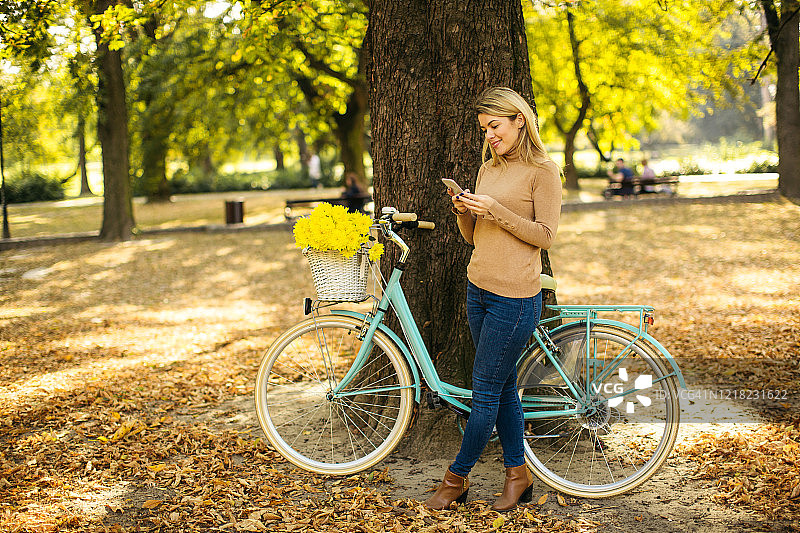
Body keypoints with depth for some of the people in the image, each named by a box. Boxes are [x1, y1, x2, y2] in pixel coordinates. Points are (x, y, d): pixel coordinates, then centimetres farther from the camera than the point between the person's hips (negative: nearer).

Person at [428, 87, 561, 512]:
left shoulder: (542, 170, -7)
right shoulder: (488, 169, 13)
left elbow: (544, 235, -12)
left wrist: (495, 210, -19)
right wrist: (464, 212, -5)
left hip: (514, 297, -7)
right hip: (479, 289, 7)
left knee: (486, 392, -1)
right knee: (504, 386, 13)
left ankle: (457, 478, 11)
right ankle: (518, 474, 24)